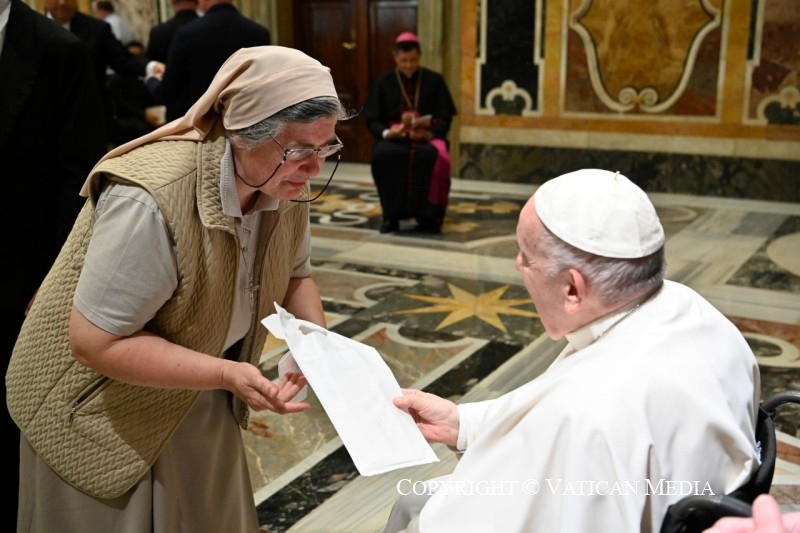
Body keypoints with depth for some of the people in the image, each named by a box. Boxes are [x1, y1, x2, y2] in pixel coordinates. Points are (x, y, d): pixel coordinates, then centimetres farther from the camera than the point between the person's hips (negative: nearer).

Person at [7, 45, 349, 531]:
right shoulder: (151, 200, -34)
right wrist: (227, 374, -33)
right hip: (104, 415, -6)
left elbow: (295, 274, 5)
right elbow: (95, 341, -29)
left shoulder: (285, 185, -12)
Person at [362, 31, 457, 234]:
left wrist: (429, 133, -19)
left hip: (427, 137, 0)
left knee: (438, 156, -36)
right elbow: (372, 121, 5)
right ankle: (391, 216, -21)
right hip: (393, 138, 1)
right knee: (383, 156, -36)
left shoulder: (435, 81, 5)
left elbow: (445, 119, 3)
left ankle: (428, 216, -23)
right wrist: (387, 132, -18)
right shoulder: (382, 82, 7)